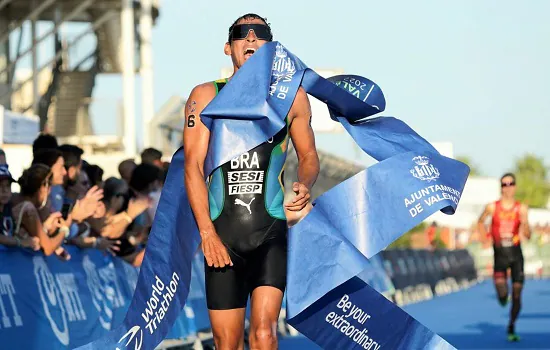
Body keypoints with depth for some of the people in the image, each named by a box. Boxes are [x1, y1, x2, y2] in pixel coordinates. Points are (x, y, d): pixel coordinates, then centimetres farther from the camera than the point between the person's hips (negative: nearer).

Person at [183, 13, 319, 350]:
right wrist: (207, 233, -10)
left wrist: (304, 186, -4)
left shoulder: (291, 97, 10)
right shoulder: (206, 96, 6)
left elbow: (308, 155, 21)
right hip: (221, 233, 0)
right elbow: (194, 166, 0)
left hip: (270, 233, 0)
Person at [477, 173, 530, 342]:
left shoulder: (521, 208, -1)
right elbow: (481, 222, 19)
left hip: (516, 253, 1)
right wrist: (485, 237, 5)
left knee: (517, 295, 2)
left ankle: (511, 328, 18)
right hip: (500, 253, -1)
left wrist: (524, 223, -22)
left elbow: (528, 236, -4)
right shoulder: (492, 207, -1)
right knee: (503, 297, -12)